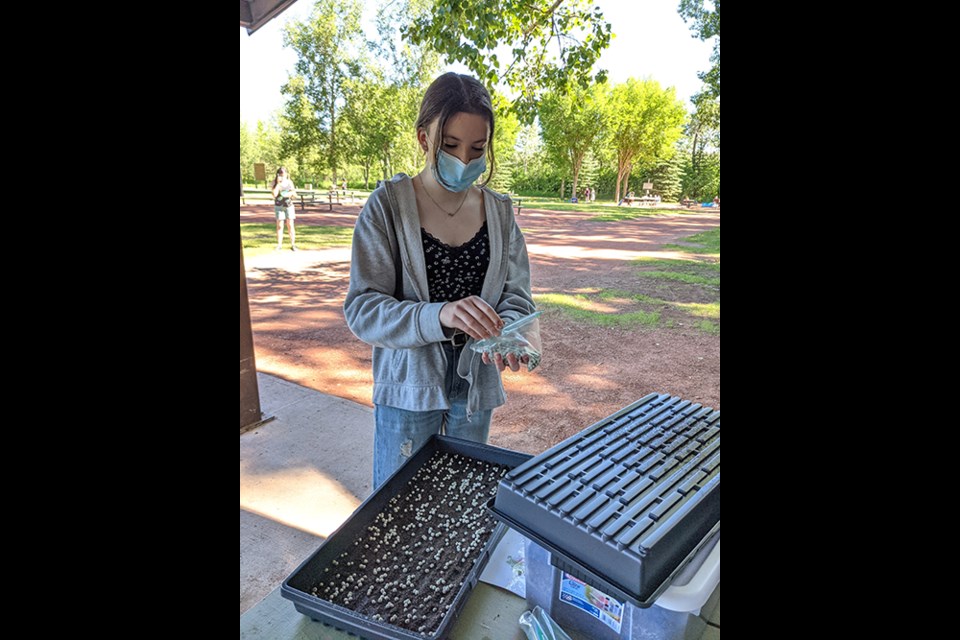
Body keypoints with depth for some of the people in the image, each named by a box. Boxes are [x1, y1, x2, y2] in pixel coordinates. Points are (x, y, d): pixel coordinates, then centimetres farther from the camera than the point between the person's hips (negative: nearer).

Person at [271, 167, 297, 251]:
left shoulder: (289, 182, 4)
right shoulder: (275, 182, -2)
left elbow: (295, 195, 9)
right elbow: (274, 194, -15)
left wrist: (292, 193, -14)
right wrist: (278, 183, -15)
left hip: (289, 206, 1)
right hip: (279, 206, -1)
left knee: (290, 225, 1)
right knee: (280, 226, 0)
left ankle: (293, 245, 5)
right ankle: (279, 245, 7)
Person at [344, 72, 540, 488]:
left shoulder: (499, 212, -1)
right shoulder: (387, 207, -12)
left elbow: (517, 296, -1)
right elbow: (362, 310, -18)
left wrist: (508, 334, -25)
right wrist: (439, 316, -35)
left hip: (476, 384, 3)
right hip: (409, 387, -3)